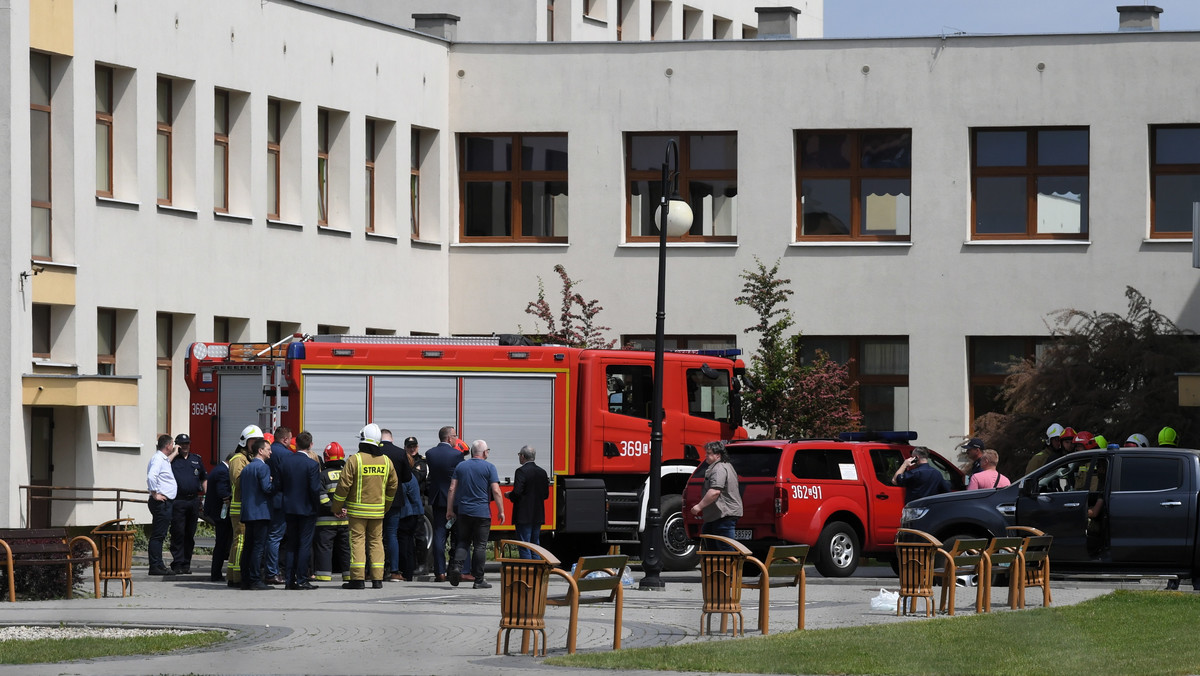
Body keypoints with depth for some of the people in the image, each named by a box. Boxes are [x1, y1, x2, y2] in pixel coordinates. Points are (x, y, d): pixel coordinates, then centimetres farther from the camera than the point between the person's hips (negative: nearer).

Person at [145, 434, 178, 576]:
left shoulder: (163, 459, 17)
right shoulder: (158, 459, -14)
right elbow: (151, 477, -28)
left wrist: (174, 454, 37)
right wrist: (155, 494, -22)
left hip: (166, 502, 10)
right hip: (161, 503, -10)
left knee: (159, 535, 12)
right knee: (157, 535, -10)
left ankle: (158, 565, 16)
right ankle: (155, 566, -11)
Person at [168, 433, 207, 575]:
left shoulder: (196, 459, 17)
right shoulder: (173, 459, 3)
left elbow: (204, 479, 23)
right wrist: (175, 453, -11)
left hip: (194, 500, 5)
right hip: (178, 501, -5)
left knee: (190, 534, 8)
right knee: (178, 533, -7)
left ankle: (186, 564, 14)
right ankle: (177, 564, -5)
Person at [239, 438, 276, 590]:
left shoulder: (246, 468, 16)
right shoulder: (263, 467, -10)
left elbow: (240, 483, 17)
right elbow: (267, 488, -19)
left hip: (247, 513, 8)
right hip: (261, 512, -8)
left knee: (248, 546, 9)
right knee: (259, 546, -8)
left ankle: (245, 579, 10)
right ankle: (255, 579, -11)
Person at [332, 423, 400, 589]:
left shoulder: (355, 460, -11)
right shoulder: (386, 461, 4)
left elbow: (343, 485, -11)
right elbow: (393, 486, 13)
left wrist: (337, 507, 0)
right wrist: (385, 506, 27)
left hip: (357, 510, -4)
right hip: (378, 510, 4)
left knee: (357, 540, -2)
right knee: (376, 541, 9)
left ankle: (357, 578, -7)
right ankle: (377, 579, 6)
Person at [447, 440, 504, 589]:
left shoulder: (461, 466, 8)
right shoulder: (489, 467, -4)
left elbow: (452, 489, 6)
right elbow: (496, 491, -9)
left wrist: (449, 510, 11)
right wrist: (501, 511, -3)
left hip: (463, 511, 3)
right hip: (482, 512, -3)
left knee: (463, 542, 14)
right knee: (480, 546, 1)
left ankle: (457, 565, -12)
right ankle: (478, 579, 1)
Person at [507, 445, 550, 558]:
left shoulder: (521, 471, -13)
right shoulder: (542, 472, 8)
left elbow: (517, 492, -20)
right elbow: (546, 494, 11)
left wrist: (509, 495, 0)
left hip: (524, 516, -7)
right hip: (538, 515, 7)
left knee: (524, 549, -5)